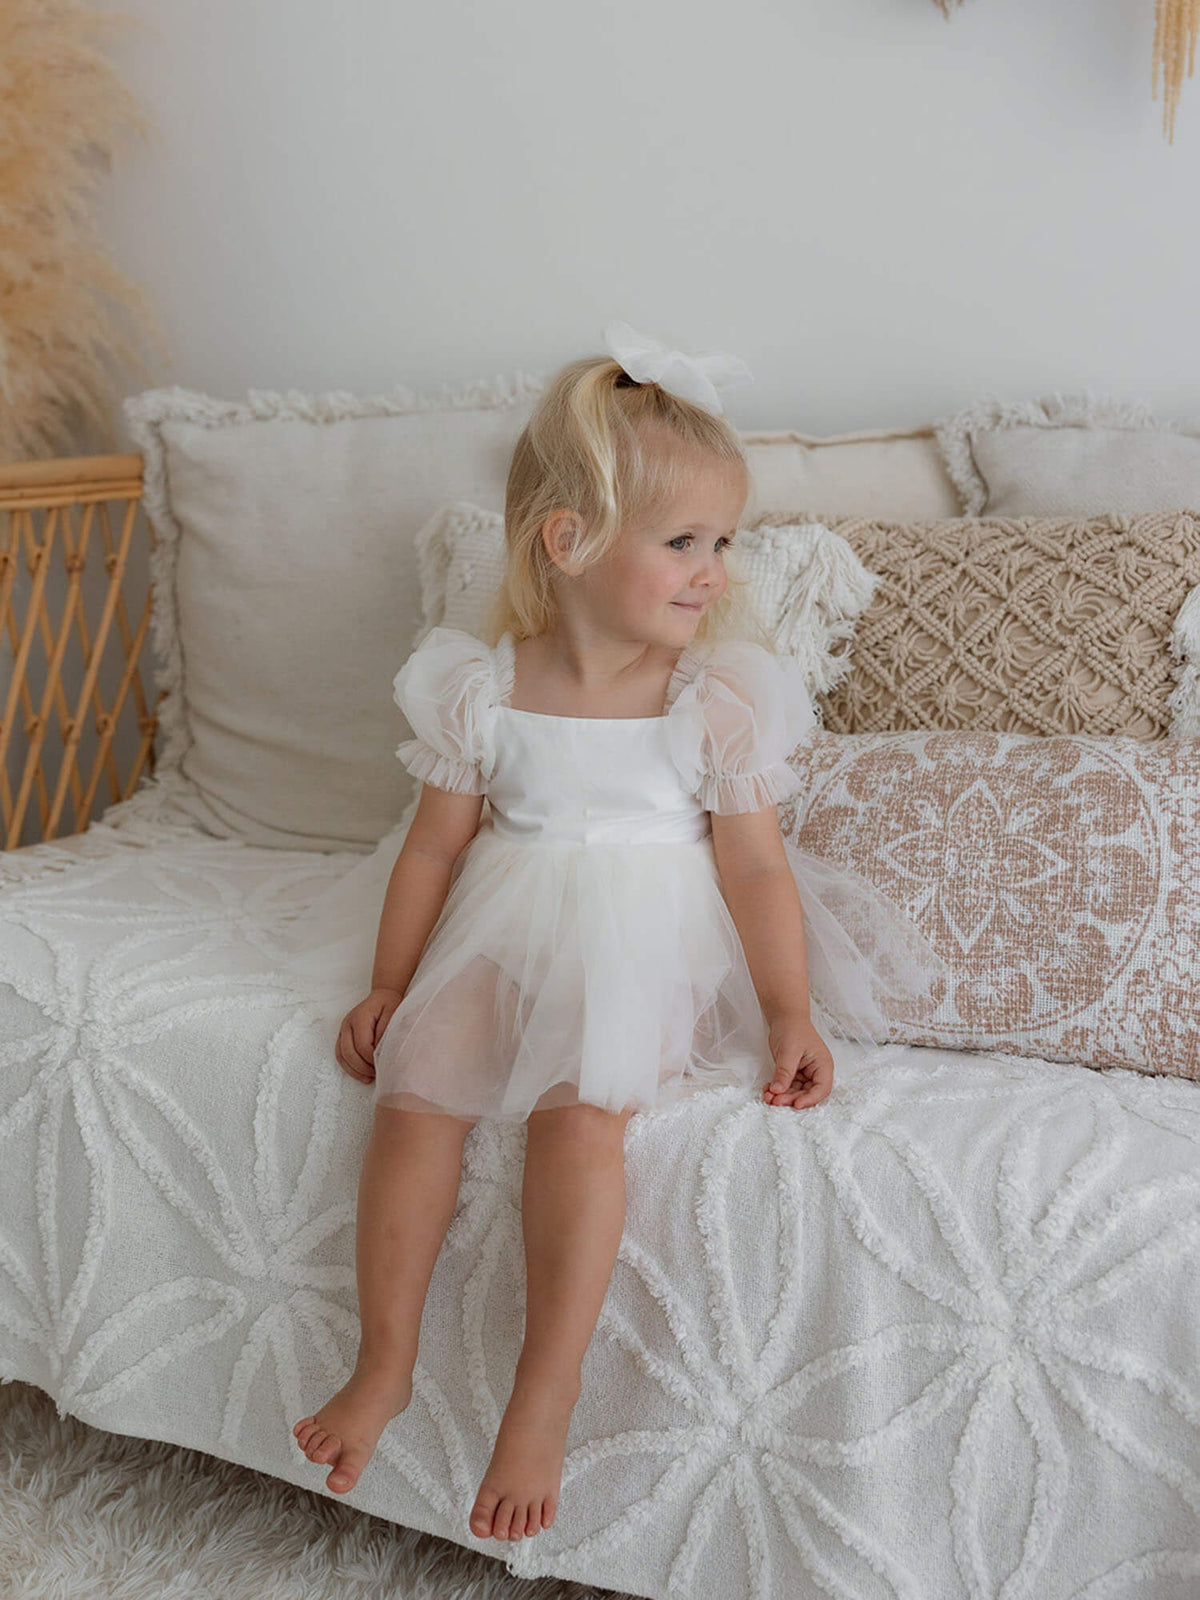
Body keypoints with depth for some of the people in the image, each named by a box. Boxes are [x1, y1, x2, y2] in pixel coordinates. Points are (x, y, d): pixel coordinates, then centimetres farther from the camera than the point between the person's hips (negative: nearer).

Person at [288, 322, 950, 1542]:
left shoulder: (717, 698, -7)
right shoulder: (483, 689, -4)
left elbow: (757, 865, -4)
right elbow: (435, 847, 6)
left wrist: (790, 1016, -8)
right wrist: (389, 985, 7)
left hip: (647, 946, -2)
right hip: (503, 934, 3)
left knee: (579, 1110, -26)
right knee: (414, 1089, -14)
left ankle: (544, 1398, -14)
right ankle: (385, 1360, 5)